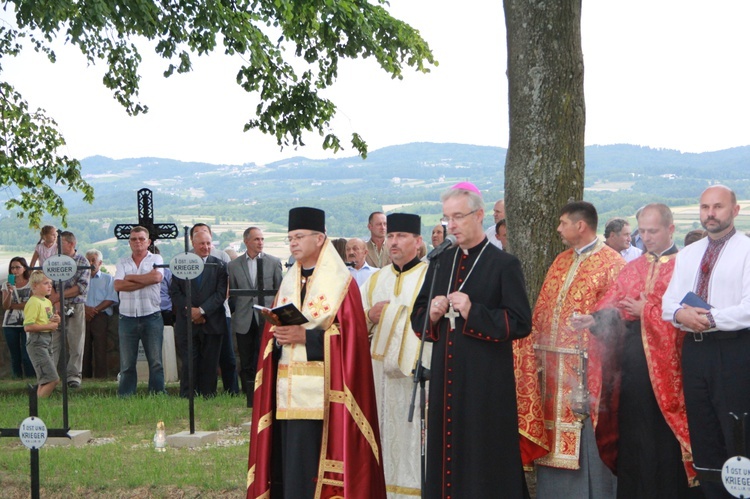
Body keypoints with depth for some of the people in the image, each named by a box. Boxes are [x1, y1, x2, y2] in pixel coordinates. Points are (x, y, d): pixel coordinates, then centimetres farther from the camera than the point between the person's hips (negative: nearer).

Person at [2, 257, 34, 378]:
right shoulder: (7, 285, 7)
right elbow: (5, 306, -3)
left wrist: (12, 305, -4)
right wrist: (9, 292, -19)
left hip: (26, 323, -3)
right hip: (10, 325, 3)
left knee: (27, 356, -8)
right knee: (15, 357, 6)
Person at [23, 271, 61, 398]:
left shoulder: (48, 302, 14)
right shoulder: (33, 303, -14)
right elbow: (28, 327, -23)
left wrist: (56, 319, 5)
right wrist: (49, 326, -19)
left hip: (49, 341, 10)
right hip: (37, 342, -10)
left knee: (44, 380, 12)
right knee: (53, 379, -14)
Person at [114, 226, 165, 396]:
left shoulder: (156, 259, 7)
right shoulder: (122, 262, 12)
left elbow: (157, 277, -14)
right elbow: (118, 285, -4)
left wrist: (131, 277, -3)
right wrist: (145, 281, -8)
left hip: (151, 317, -2)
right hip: (127, 317, 2)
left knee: (155, 361, 0)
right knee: (127, 363, 4)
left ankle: (157, 394, 5)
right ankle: (124, 397, 9)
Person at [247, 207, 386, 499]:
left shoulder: (341, 282, -2)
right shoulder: (288, 281, 17)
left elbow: (350, 334, -10)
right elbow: (272, 331, 18)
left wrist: (306, 336, -18)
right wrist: (278, 336, -5)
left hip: (319, 390, -6)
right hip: (287, 388, 6)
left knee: (311, 459, -8)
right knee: (285, 457, 1)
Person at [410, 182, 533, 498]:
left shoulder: (504, 265, -4)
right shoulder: (440, 263, 13)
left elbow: (521, 323, -10)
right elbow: (417, 316, 17)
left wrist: (473, 313, -19)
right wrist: (432, 315, -6)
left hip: (487, 380, -5)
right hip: (444, 377, 6)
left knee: (485, 459, -1)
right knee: (445, 455, 9)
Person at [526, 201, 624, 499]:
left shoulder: (611, 264, -8)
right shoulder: (561, 262, 16)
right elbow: (541, 311, 16)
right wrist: (538, 354, 8)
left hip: (585, 368, -7)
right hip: (553, 368, 7)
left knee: (586, 447, -2)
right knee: (554, 442, 11)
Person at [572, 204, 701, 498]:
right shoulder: (633, 269, 16)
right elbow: (614, 308, 7)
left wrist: (647, 311, -10)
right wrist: (595, 319, -12)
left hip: (665, 363, -5)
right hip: (632, 362, 5)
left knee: (665, 437, -1)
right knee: (634, 435, 9)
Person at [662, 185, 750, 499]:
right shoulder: (687, 255, 17)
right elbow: (668, 302, 11)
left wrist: (712, 319, -20)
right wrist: (679, 313, -10)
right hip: (694, 351, 7)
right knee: (702, 436, 12)